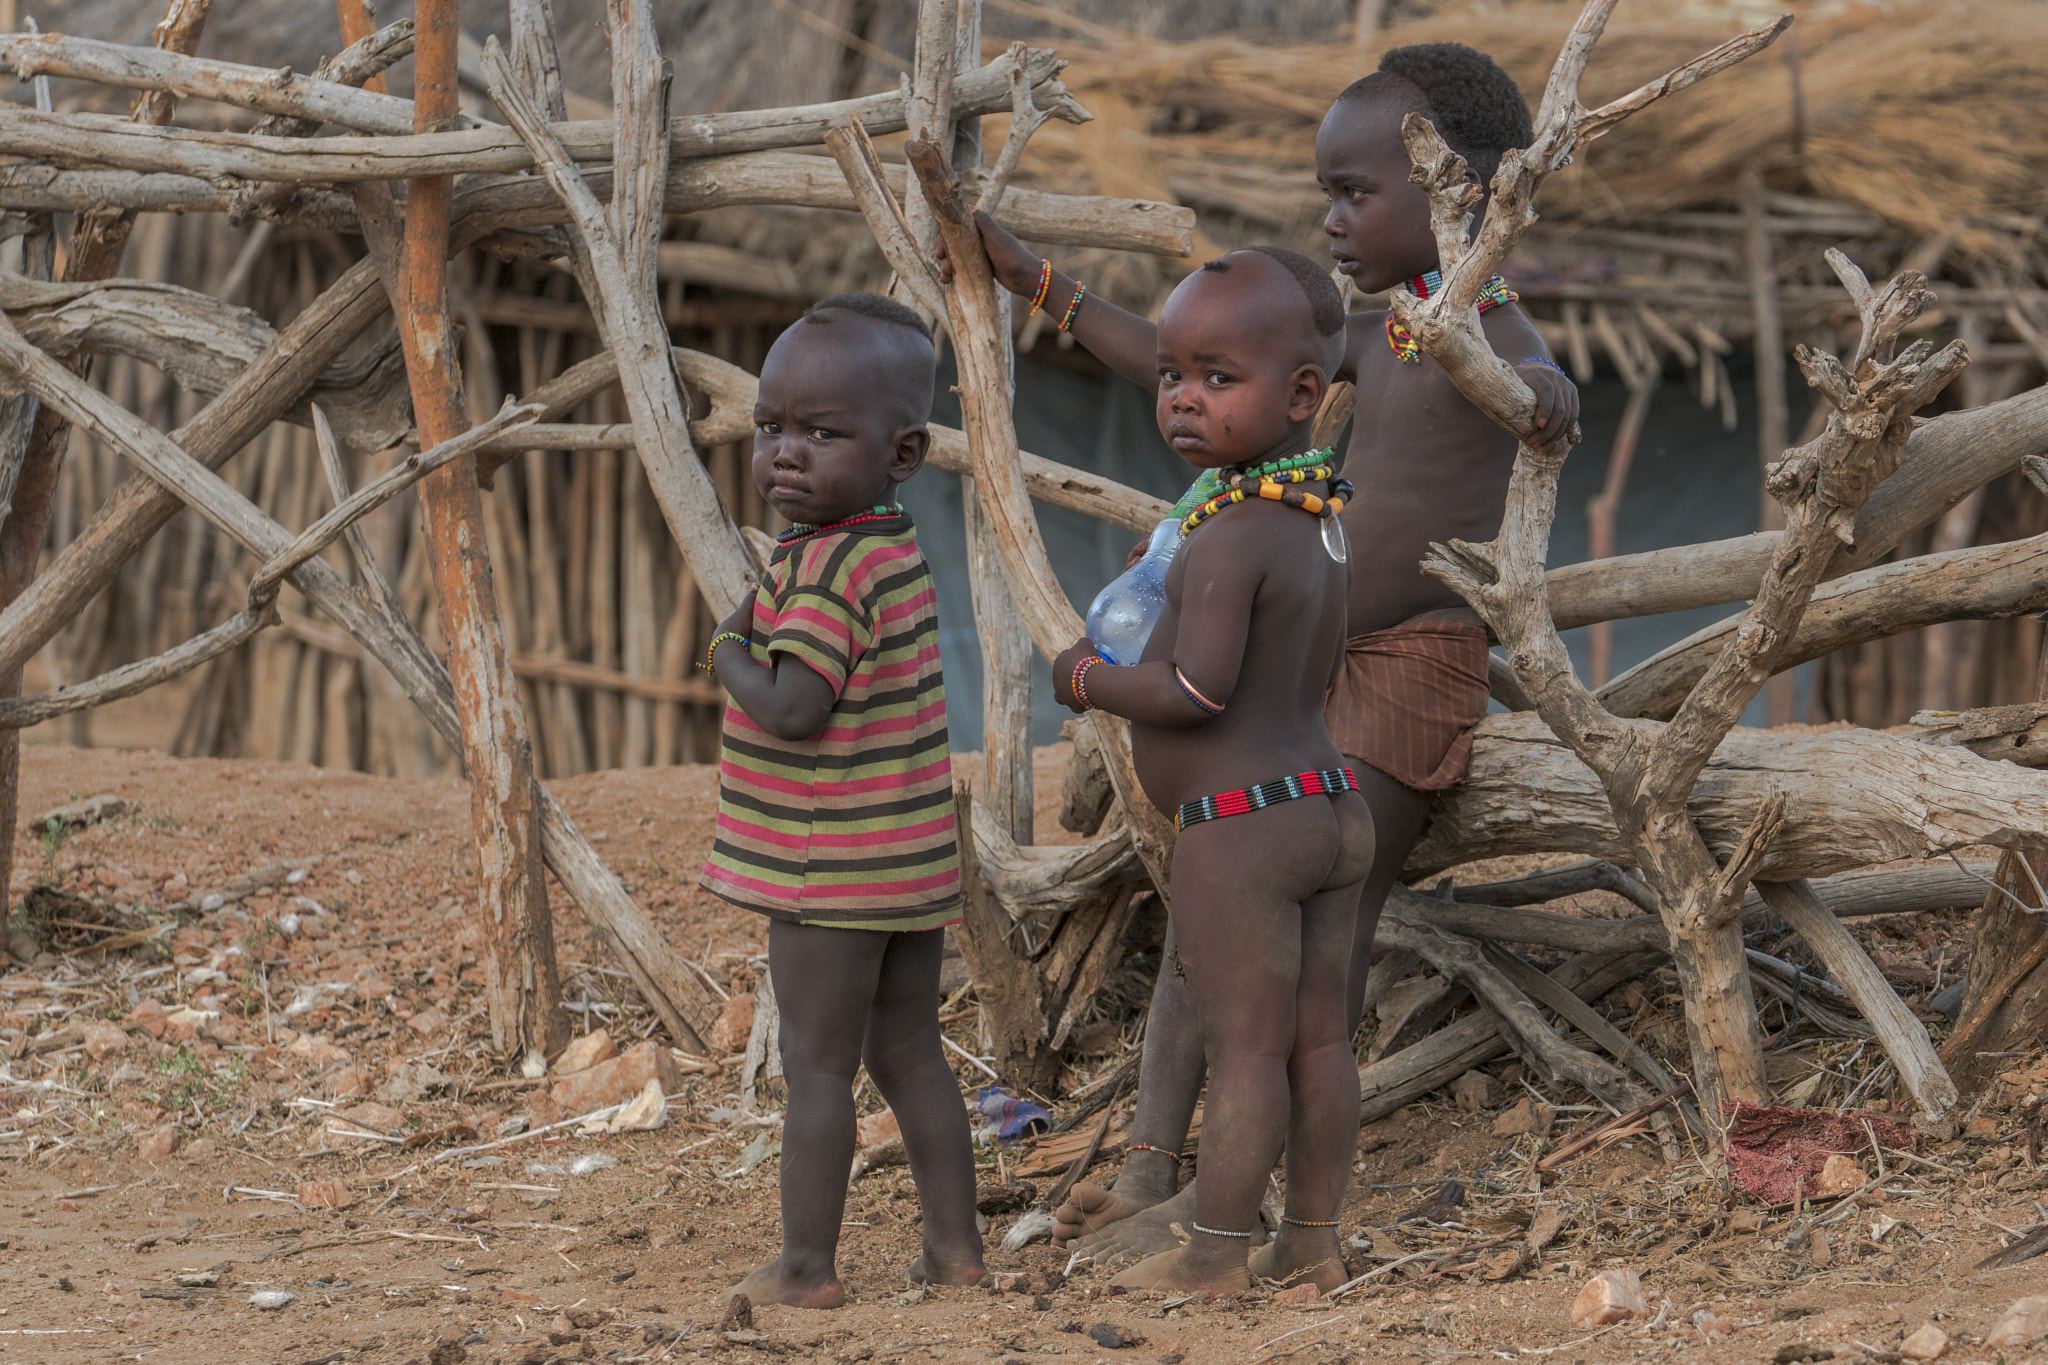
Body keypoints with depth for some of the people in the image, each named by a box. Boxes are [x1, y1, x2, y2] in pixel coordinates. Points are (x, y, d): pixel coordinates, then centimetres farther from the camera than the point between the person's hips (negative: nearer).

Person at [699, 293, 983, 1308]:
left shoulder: (827, 569, -21)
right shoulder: (901, 556, 7)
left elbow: (793, 709, -27)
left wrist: (727, 653, -11)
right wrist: (766, 648, 7)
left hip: (829, 873, -9)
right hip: (908, 862, 9)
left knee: (817, 1067, 1)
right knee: (909, 1057, 16)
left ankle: (807, 1264, 7)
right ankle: (954, 1244, 20)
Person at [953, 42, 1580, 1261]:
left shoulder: (1489, 333, -14)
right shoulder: (1376, 335, 14)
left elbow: (1543, 393, -39)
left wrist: (1539, 391, -64)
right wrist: (1037, 282, 23)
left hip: (1419, 663, -9)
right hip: (1314, 657, 9)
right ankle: (1150, 1164, 1)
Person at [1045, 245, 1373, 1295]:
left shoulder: (1230, 537, -19)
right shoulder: (1320, 525, 10)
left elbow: (1197, 692, -25)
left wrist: (1091, 680, -8)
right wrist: (1171, 606, 21)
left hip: (1240, 826, -9)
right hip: (1328, 804, 9)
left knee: (1245, 1047, -4)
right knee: (1317, 1037, 11)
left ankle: (1215, 1252, 2)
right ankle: (1312, 1241, 17)